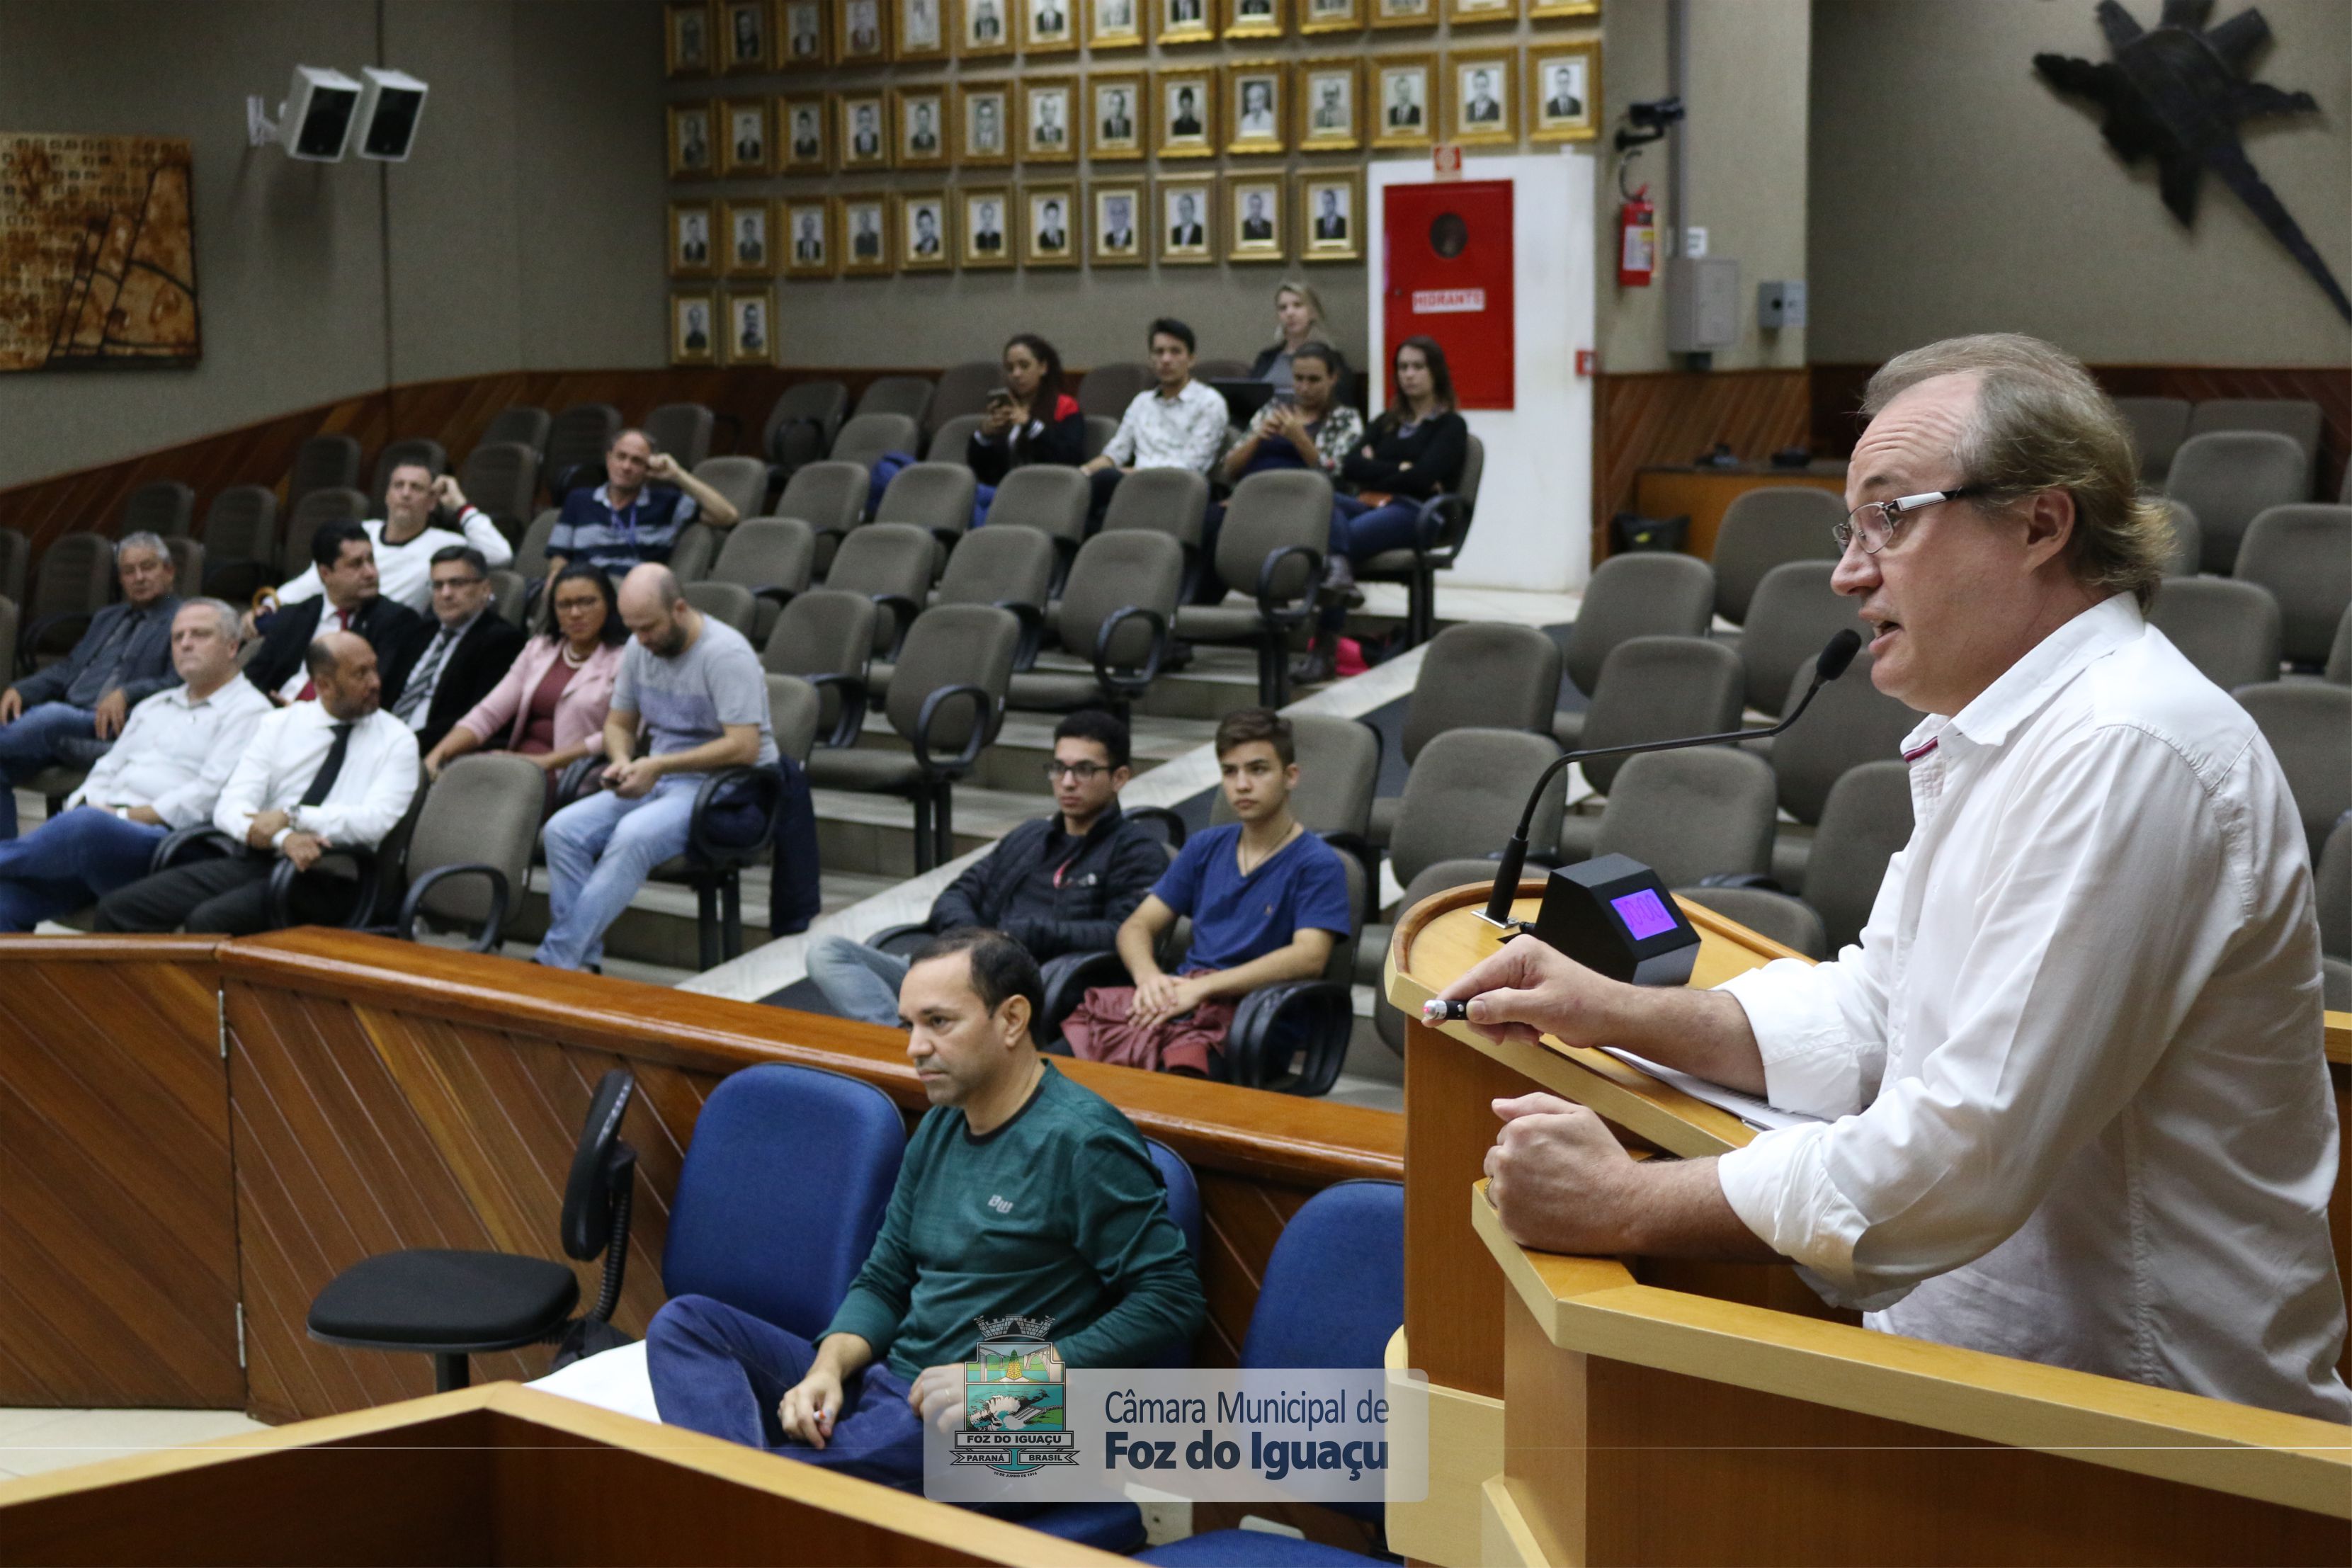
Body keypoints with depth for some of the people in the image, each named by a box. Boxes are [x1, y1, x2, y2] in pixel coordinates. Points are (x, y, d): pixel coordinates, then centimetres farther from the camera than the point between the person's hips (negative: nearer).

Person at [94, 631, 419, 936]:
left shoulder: (396, 739, 4)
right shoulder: (277, 725, 12)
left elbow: (376, 821, -11)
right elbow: (231, 807, 1)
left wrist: (292, 816, -16)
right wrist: (283, 837, -19)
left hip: (321, 878, -4)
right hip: (252, 861, 4)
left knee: (208, 920, -31)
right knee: (118, 908, -13)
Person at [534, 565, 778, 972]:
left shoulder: (726, 654, -16)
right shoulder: (639, 648, 8)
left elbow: (744, 747, -22)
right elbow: (618, 722, 21)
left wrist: (659, 766, -23)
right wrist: (622, 760, -4)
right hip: (659, 782, 8)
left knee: (634, 835, -34)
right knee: (563, 829, -15)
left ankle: (556, 961, -30)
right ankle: (583, 960, -16)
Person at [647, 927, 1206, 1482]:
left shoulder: (1079, 1140, -9)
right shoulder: (939, 1128, 17)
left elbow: (1173, 1297, -14)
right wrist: (828, 1369, -4)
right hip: (885, 1384, 9)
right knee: (684, 1322, -8)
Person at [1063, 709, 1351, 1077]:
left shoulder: (1318, 864, 2)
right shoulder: (1205, 848, 21)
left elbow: (1309, 956, -13)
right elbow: (1138, 927, 17)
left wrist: (1203, 986, -20)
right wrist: (1148, 976, -8)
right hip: (1176, 998, 5)